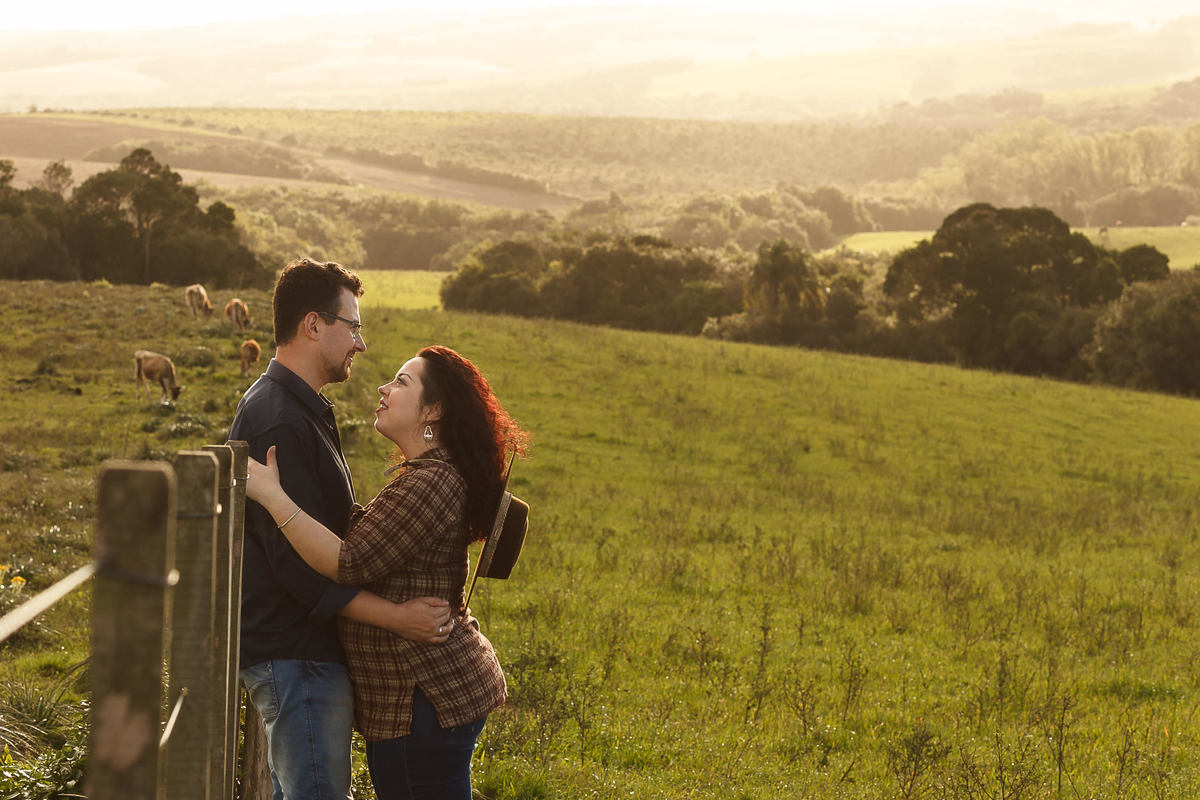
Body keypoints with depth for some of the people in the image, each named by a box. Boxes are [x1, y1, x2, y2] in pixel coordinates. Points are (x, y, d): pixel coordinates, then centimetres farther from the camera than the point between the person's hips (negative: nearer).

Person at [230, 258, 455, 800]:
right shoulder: (278, 422, -19)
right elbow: (297, 560, -24)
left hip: (294, 651, 11)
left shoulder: (298, 410, 17)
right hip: (296, 653, -11)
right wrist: (395, 617, -25)